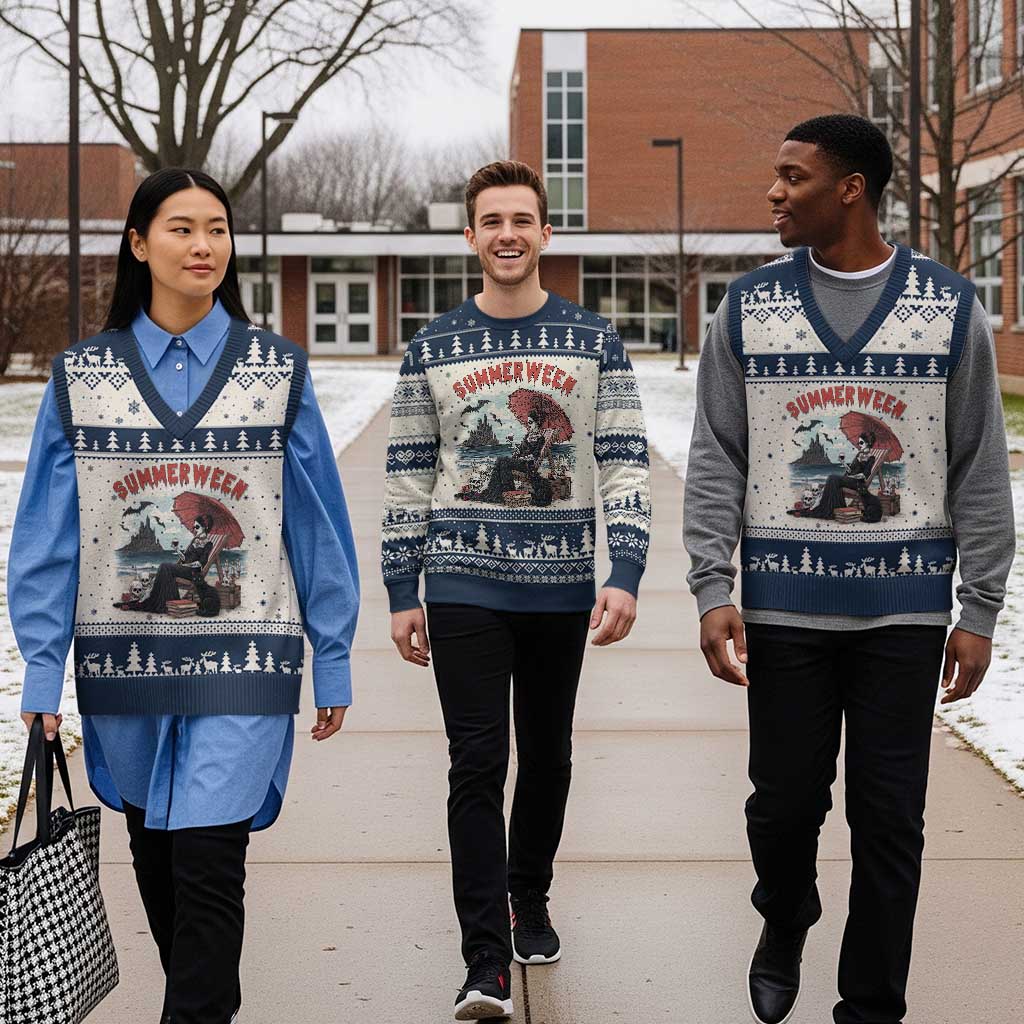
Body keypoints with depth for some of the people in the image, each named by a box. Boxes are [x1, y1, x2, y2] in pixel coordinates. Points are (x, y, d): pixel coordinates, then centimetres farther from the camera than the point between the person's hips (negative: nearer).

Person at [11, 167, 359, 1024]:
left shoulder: (278, 371, 2)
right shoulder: (83, 376, 3)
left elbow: (318, 523, 3)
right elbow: (47, 533, 3)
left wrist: (333, 663, 2)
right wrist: (41, 671, -2)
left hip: (242, 659, -2)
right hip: (124, 657, 2)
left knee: (207, 861, -11)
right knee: (156, 859, 14)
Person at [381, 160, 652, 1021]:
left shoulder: (595, 343, 2)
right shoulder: (433, 349, 3)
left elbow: (627, 467, -2)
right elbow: (408, 479, 6)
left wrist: (624, 578, -13)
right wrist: (402, 595, 2)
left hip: (561, 587, 1)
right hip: (464, 587, -1)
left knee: (547, 756, 13)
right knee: (478, 763, -7)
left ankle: (530, 902, 35)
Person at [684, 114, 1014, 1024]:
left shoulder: (950, 308, 1)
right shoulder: (749, 308, 4)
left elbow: (981, 472, 2)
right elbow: (715, 462, 3)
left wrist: (980, 611, -1)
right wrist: (712, 590, -5)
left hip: (904, 608, -1)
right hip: (784, 605, 1)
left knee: (889, 821, 3)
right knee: (785, 801, 8)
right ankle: (784, 929, 39)